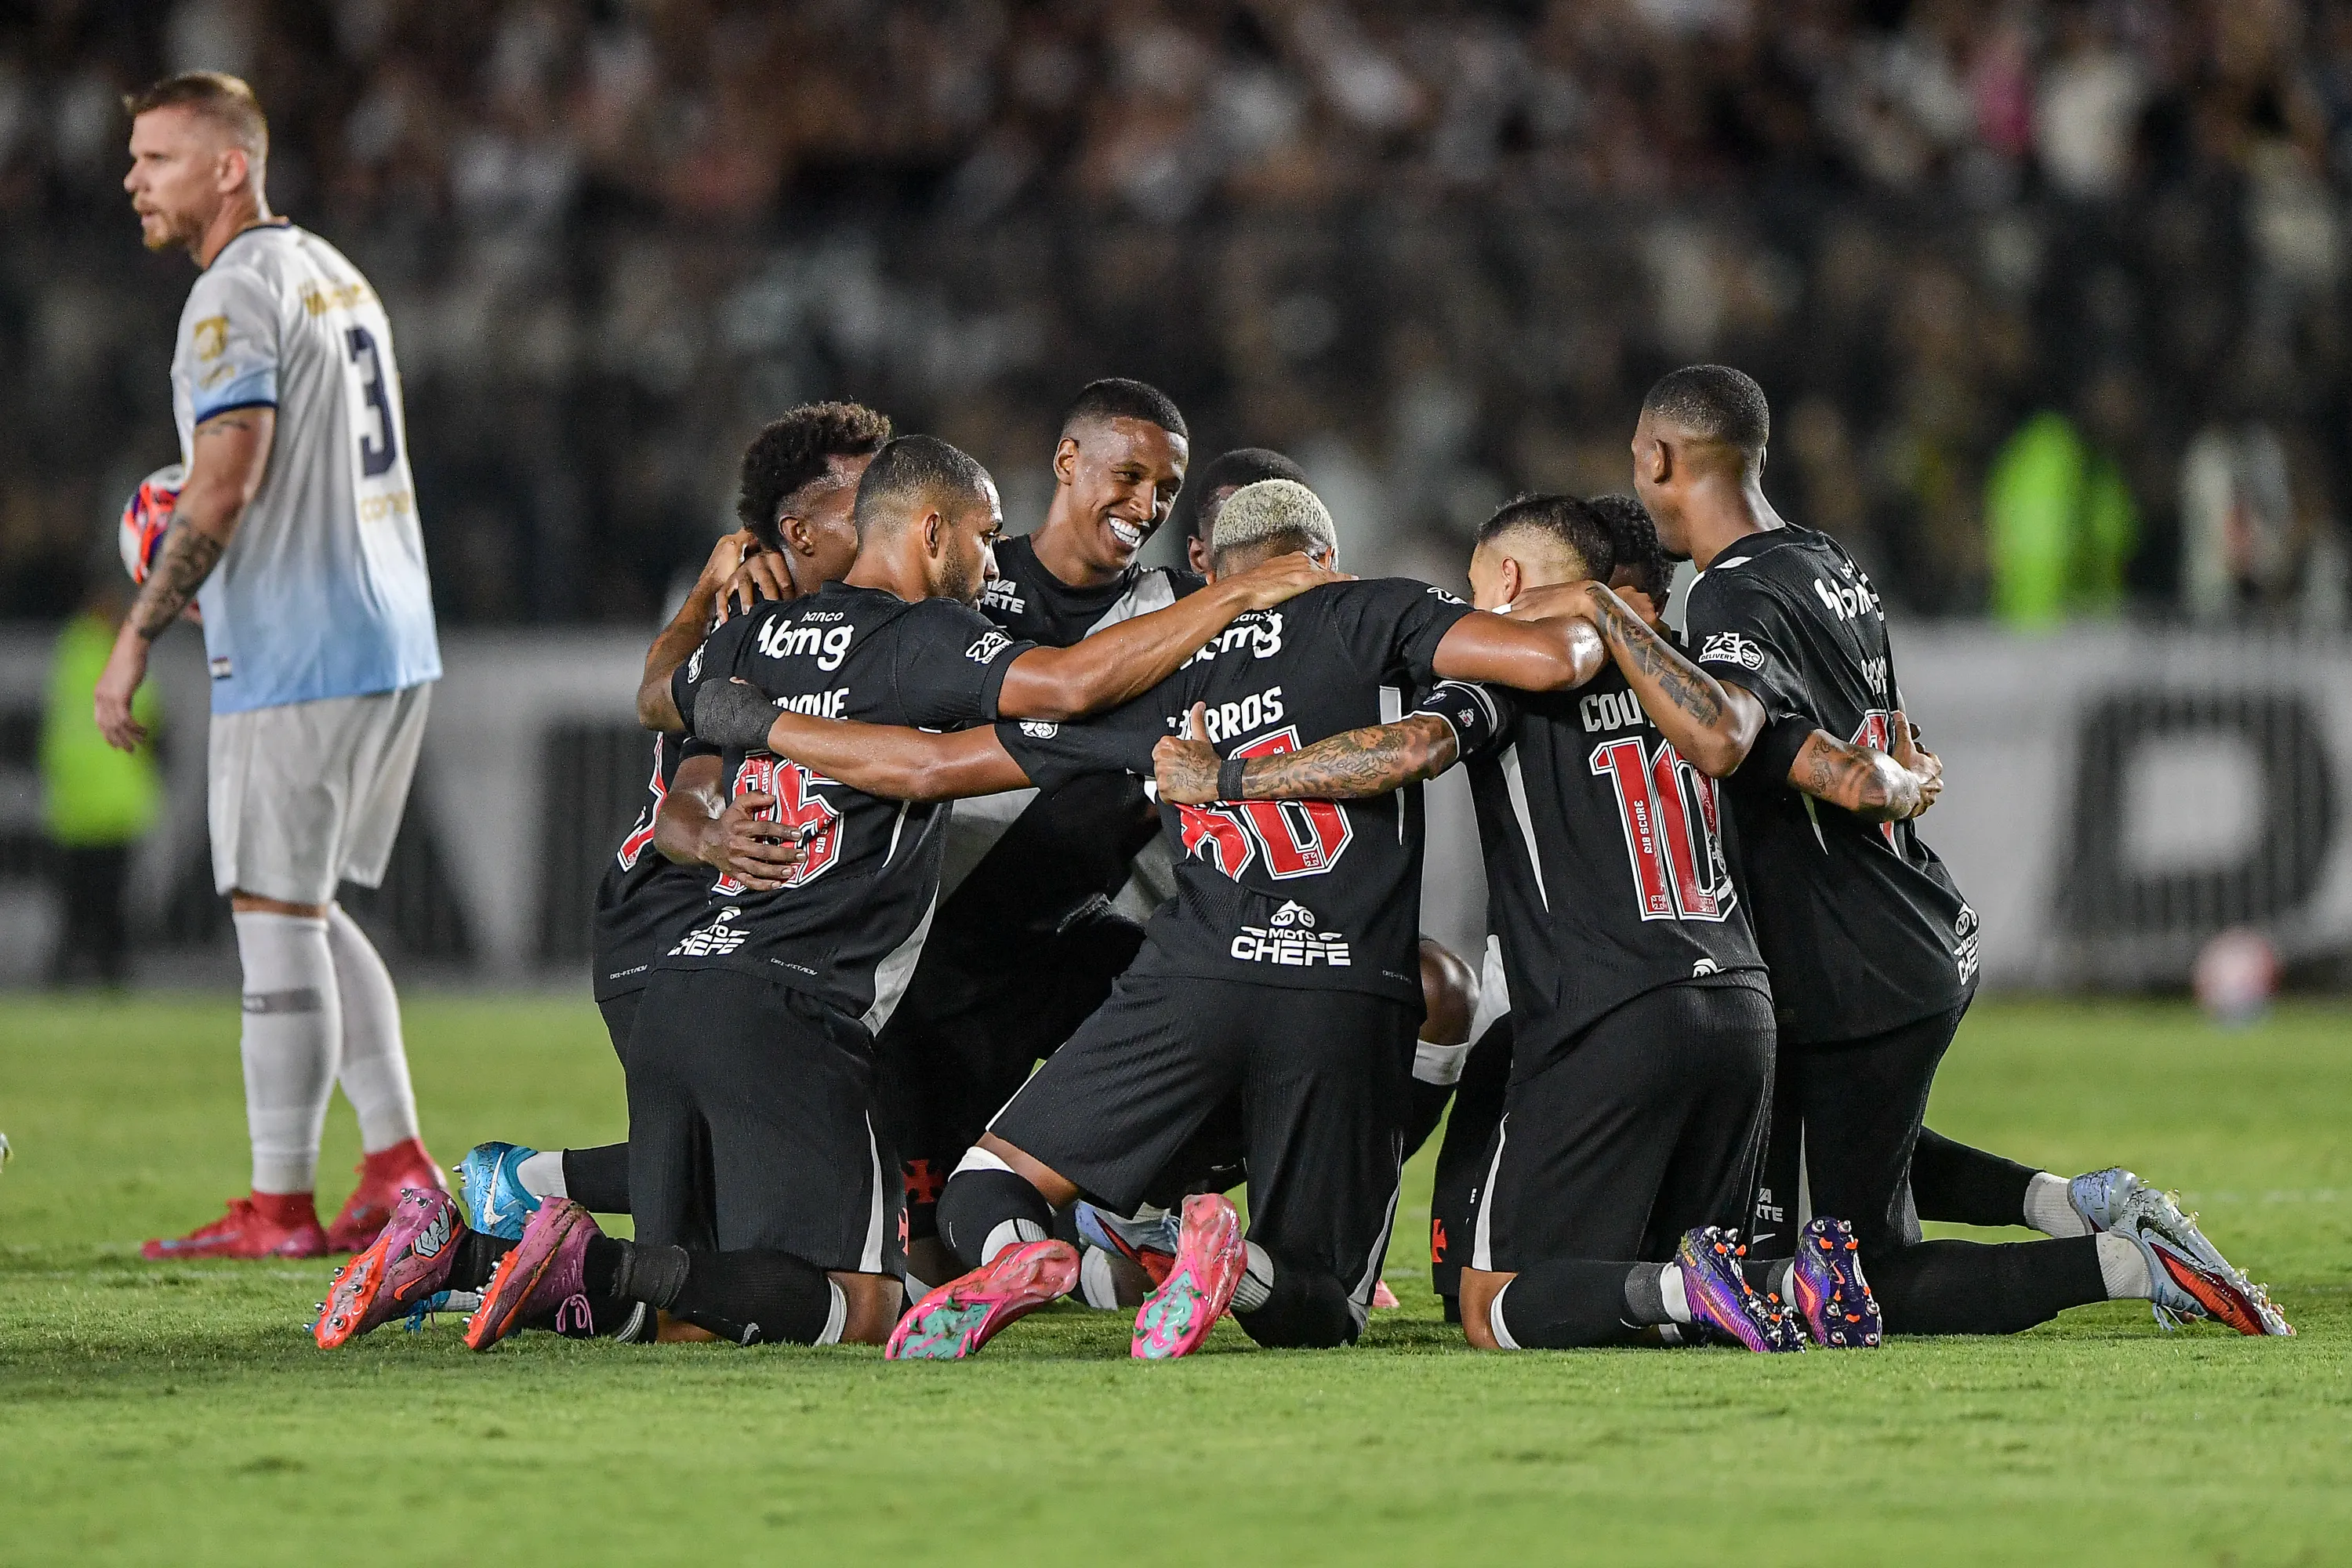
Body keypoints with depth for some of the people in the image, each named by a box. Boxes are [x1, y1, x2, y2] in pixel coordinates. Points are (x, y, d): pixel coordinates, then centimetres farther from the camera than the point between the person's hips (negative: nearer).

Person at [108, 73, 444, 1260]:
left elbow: (225, 484, -22)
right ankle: (398, 1164, 12)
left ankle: (279, 1205, -1)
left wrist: (137, 639, -18)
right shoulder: (336, 274, 16)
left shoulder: (235, 296, -13)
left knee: (277, 918, -4)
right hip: (393, 640, 9)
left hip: (294, 660, -9)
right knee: (303, 913, 16)